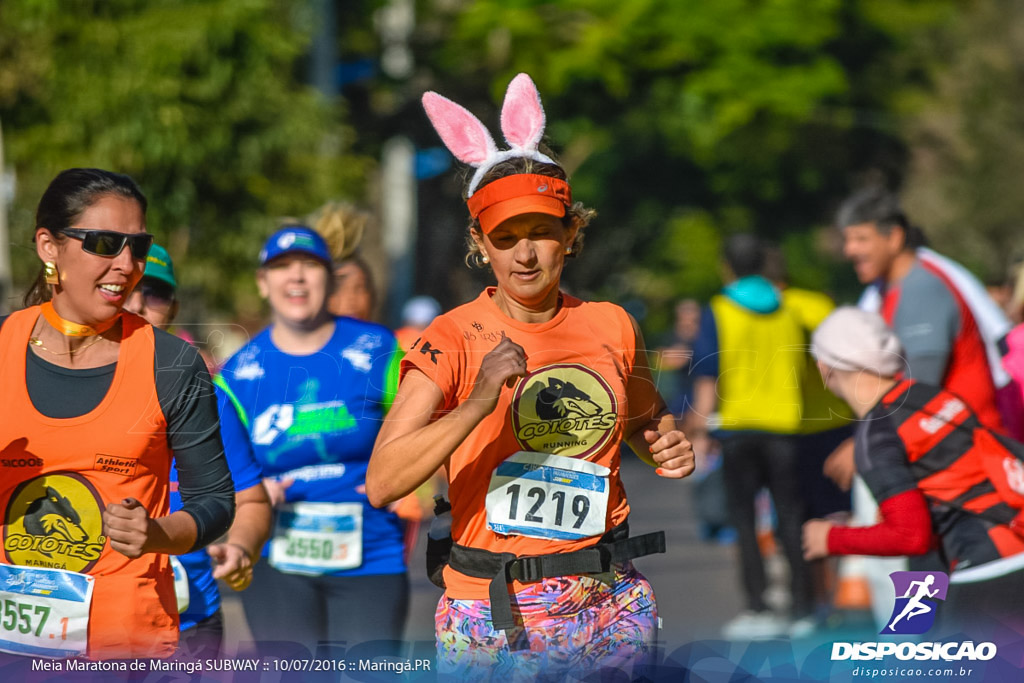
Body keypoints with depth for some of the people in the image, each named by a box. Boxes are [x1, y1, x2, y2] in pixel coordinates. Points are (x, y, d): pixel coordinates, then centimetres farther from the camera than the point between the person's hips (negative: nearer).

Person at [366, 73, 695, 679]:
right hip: (495, 620, -3)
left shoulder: (612, 327, 5)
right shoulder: (453, 341, -7)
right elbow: (381, 483, -18)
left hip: (613, 608, 3)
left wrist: (670, 449, 3)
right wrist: (477, 406, -29)